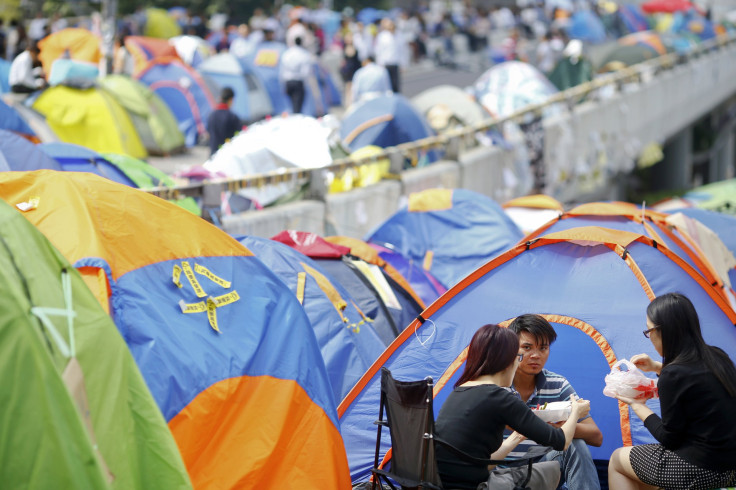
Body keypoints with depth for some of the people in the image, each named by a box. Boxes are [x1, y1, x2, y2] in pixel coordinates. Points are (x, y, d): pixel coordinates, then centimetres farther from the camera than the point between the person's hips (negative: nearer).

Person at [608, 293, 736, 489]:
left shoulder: (673, 376, -21)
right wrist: (657, 367, 21)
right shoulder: (718, 357, 2)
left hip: (700, 473, -8)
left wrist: (638, 406, 1)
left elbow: (668, 439, -12)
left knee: (617, 459, 13)